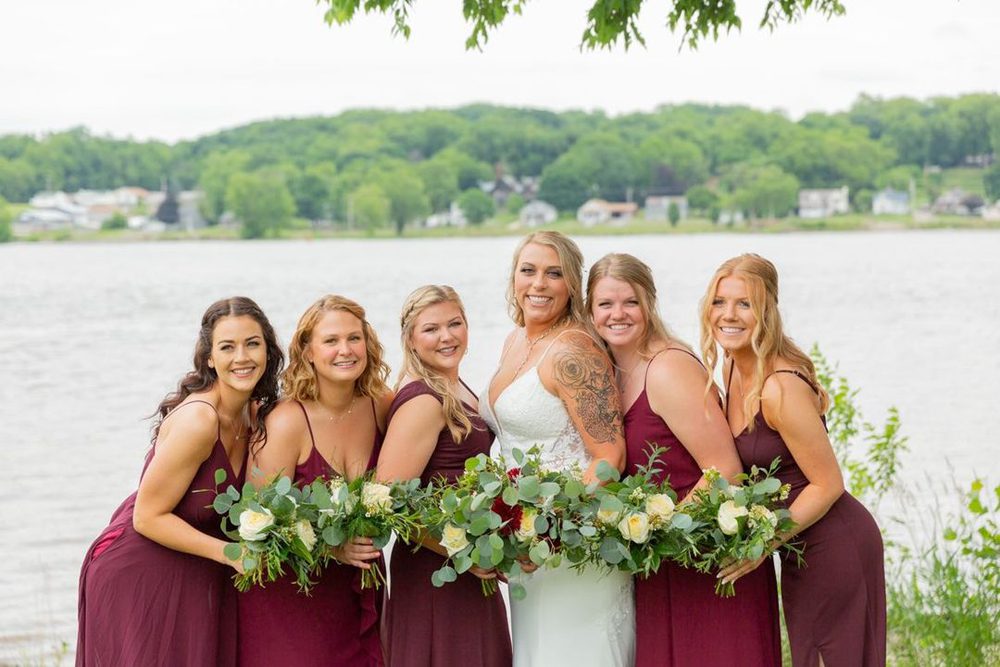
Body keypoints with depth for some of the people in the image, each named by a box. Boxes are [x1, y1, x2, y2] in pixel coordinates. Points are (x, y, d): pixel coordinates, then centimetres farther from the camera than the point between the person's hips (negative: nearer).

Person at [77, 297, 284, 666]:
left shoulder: (256, 415, 0)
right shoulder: (197, 420, -24)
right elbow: (148, 517, -20)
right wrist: (231, 553, -24)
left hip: (197, 577, 8)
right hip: (137, 577, -7)